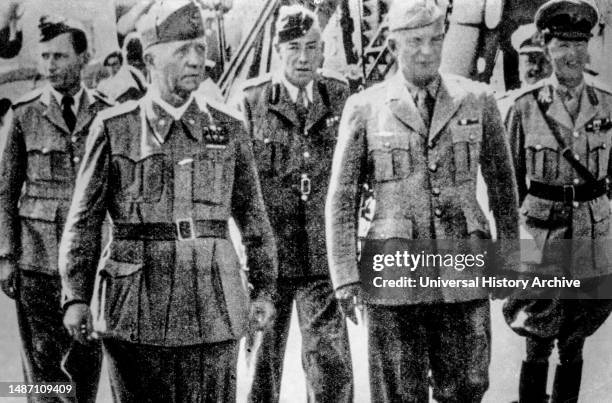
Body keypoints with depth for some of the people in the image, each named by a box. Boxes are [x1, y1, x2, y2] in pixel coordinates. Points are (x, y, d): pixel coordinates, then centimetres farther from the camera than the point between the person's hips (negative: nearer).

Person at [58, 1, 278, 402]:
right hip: (136, 308, -1)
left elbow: (253, 214, 10)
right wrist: (75, 297, -2)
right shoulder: (114, 128, 1)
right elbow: (84, 220, 3)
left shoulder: (228, 127, 5)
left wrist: (264, 289, 7)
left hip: (213, 308, 1)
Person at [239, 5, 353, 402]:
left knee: (334, 369, 1)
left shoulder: (340, 95, 3)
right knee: (263, 367, 12)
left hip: (324, 259, 1)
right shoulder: (251, 100, -4)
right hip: (266, 257, -1)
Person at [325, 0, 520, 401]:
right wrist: (345, 277, -5)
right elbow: (342, 200, 0)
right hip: (395, 275, -1)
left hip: (463, 273, 2)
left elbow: (503, 183, 13)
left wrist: (509, 255, 15)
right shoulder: (364, 108, -1)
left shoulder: (478, 100, 4)